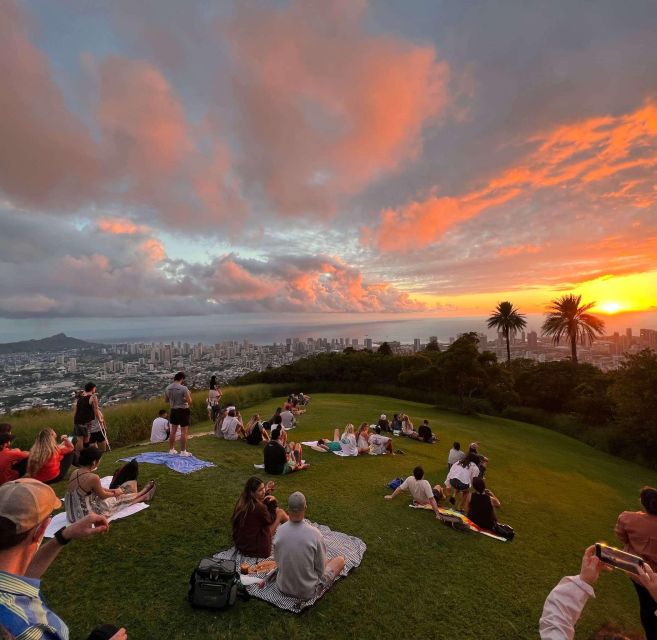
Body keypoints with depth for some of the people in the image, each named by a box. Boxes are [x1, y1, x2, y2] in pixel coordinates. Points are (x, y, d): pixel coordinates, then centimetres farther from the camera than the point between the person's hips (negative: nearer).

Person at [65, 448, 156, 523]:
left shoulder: (75, 472, -1)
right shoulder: (93, 477, -28)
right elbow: (102, 495, -9)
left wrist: (113, 490, 15)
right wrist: (115, 493, 11)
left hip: (74, 513, 8)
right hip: (86, 515, -8)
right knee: (121, 498, 13)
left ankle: (142, 495, 44)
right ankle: (144, 496, 41)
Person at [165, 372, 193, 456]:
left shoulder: (168, 388, 0)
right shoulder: (183, 388, -20)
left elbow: (166, 400, 13)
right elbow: (189, 401, -18)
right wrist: (189, 395, 1)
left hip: (174, 411, 7)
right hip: (183, 411, -6)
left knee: (173, 430, 18)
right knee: (184, 432, 2)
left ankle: (171, 449, 28)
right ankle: (183, 451, 7)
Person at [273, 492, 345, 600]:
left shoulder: (280, 531, -16)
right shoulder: (314, 533, -28)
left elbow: (277, 560, 0)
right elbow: (320, 569, -14)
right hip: (307, 592, -5)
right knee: (340, 560, 14)